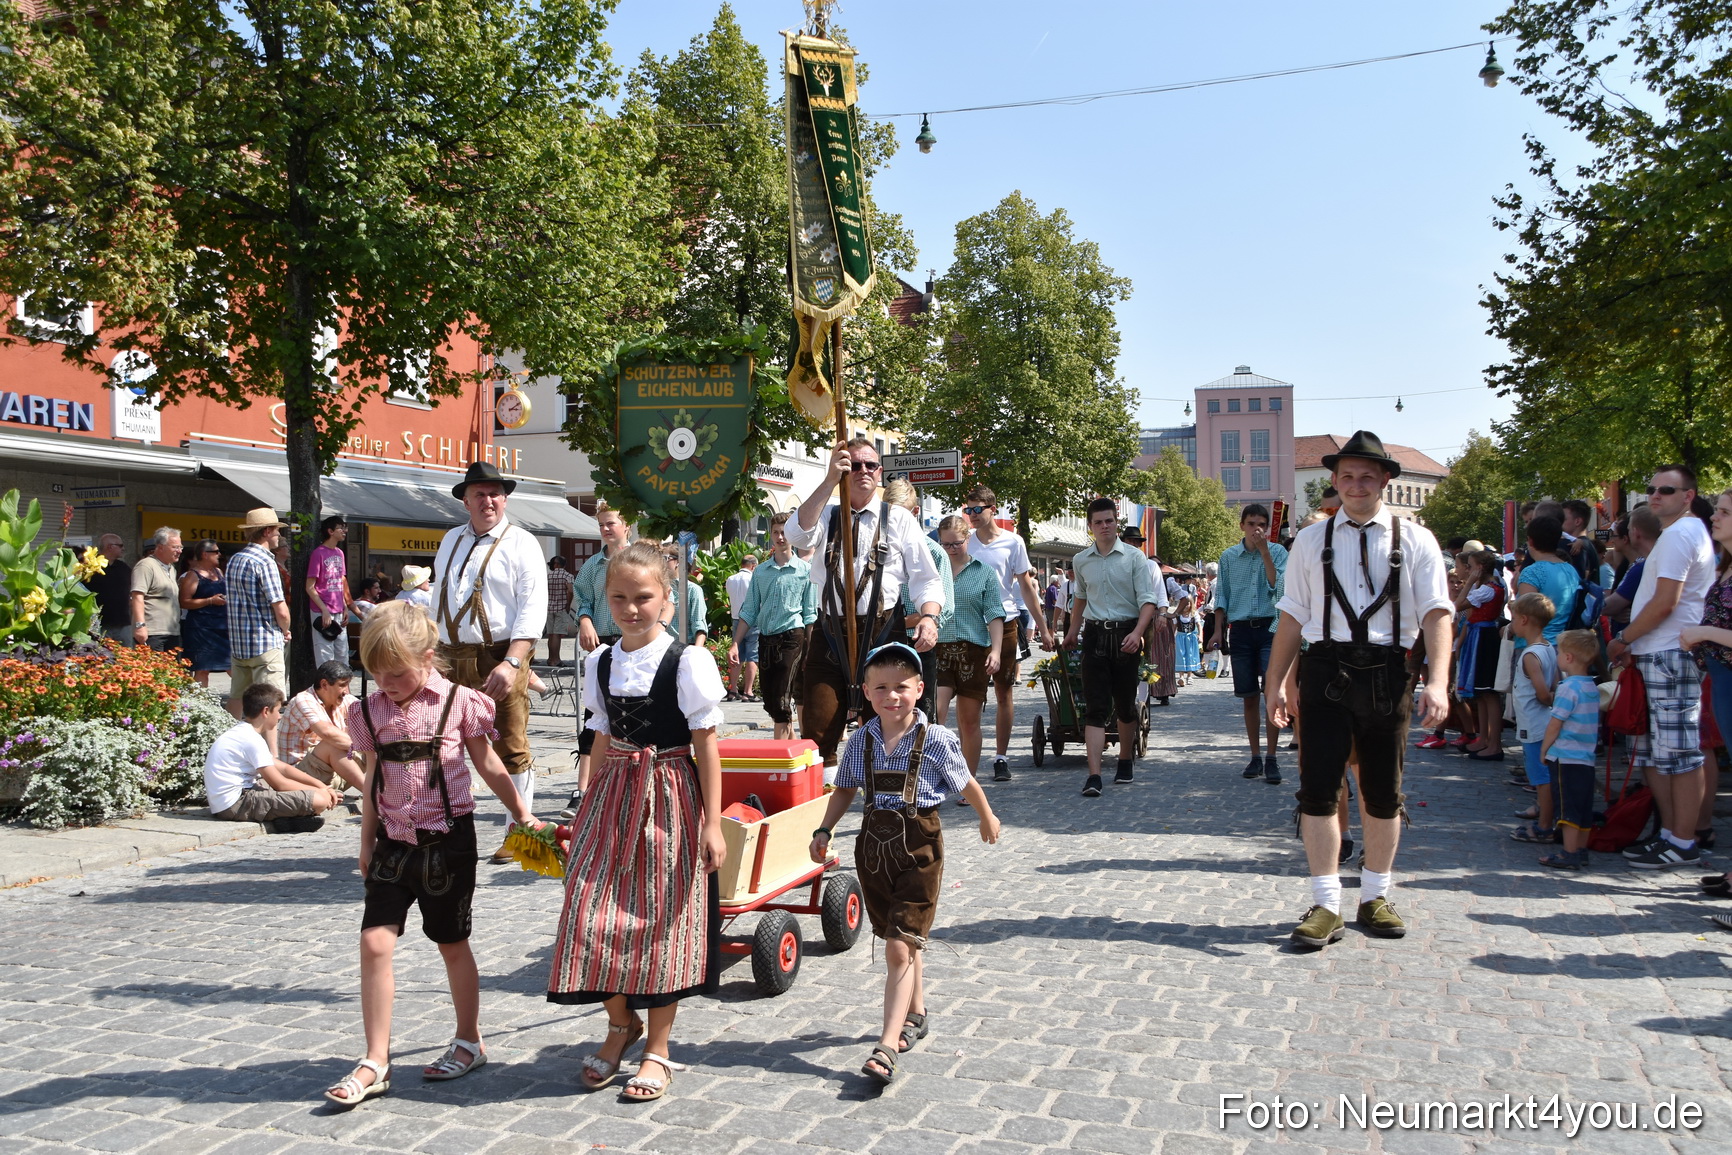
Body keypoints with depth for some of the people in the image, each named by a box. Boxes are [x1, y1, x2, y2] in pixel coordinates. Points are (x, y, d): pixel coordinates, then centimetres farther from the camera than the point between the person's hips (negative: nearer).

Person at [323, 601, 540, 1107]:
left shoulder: (458, 702, -8)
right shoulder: (371, 711, 2)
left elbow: (488, 766, 2)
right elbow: (372, 781, 12)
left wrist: (522, 815, 7)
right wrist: (367, 844, 15)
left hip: (447, 839, -3)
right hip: (394, 841, 3)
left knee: (452, 944, 9)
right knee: (375, 941, -7)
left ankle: (469, 1041, 28)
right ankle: (376, 1062, 4)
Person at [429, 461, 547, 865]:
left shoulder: (520, 543, -3)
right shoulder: (452, 541, 16)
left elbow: (532, 609, -12)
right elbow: (438, 599, 22)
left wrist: (511, 663, -23)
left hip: (500, 658, -6)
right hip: (451, 658, 6)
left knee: (511, 749, 0)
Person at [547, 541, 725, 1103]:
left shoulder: (687, 662, -9)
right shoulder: (599, 664, 6)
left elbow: (705, 746, -9)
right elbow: (604, 741, 13)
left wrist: (711, 822, -12)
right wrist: (587, 808, 13)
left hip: (669, 797, -4)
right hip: (612, 796, 5)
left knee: (660, 918, 4)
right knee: (593, 912, 0)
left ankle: (657, 1048, 20)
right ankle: (620, 1023, 26)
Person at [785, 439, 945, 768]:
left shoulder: (899, 519, 9)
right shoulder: (824, 515, 12)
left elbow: (926, 578, 3)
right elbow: (798, 534, -12)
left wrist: (929, 617, -17)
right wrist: (830, 480, -17)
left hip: (884, 634, -1)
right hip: (830, 635, 1)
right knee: (816, 734, -3)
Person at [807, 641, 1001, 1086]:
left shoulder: (936, 740, -11)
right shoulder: (861, 740, 0)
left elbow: (966, 783, 5)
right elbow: (845, 789, 14)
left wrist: (988, 818, 18)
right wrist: (824, 830, 5)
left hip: (919, 844, -4)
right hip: (874, 841, 4)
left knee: (900, 947, -10)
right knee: (901, 941, 19)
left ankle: (887, 1045, -10)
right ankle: (915, 1013, 40)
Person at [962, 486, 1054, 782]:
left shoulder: (1012, 542, 0)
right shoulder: (965, 543, 5)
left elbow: (1026, 587, 4)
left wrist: (1043, 629, 2)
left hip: (1004, 625, -1)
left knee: (1004, 693, 6)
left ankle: (1001, 757, 16)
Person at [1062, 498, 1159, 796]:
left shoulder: (1134, 558, -2)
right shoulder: (1081, 561, 7)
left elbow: (1147, 601, -7)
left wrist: (1137, 633, -22)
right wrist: (1072, 631, 28)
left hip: (1126, 634, -1)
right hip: (1095, 635, 1)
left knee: (1125, 705, 10)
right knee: (1095, 707, -8)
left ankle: (1125, 762, 30)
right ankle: (1094, 775, -15)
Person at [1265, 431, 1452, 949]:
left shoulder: (1414, 541, 4)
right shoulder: (1311, 540, 8)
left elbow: (1436, 614, -3)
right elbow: (1292, 616, 9)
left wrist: (1438, 681, -16)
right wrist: (1276, 682, 4)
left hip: (1387, 675, 0)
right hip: (1325, 671, 0)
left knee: (1383, 793, 11)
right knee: (1318, 788, -3)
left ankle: (1375, 898, 26)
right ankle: (1326, 905, 5)